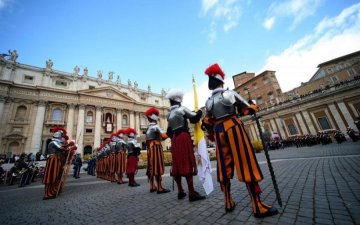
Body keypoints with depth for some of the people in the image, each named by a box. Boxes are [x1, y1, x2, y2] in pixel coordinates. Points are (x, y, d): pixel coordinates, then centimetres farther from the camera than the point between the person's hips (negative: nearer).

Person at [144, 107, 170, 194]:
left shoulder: (148, 128, 16)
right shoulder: (156, 126, -11)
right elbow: (164, 136, -21)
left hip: (150, 149, 9)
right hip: (156, 148, -9)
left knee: (152, 167, 12)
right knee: (158, 166, -6)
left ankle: (152, 186, 20)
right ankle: (160, 187, -1)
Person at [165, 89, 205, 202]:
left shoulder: (169, 115, 17)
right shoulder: (182, 109, -4)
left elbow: (169, 131, 18)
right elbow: (194, 118, -5)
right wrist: (200, 112, 13)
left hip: (174, 140, 7)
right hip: (184, 137, -7)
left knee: (177, 164, 9)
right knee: (187, 163, -6)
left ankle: (180, 191, 19)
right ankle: (192, 193, -2)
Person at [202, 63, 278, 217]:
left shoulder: (208, 101, 8)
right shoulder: (230, 93, -1)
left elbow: (207, 123, 12)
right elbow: (248, 109, 5)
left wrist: (212, 135, 25)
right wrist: (253, 107, 27)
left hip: (218, 131, 4)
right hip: (233, 127, -3)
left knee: (224, 168, 10)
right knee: (246, 164, 1)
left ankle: (228, 203, 20)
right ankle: (258, 206, 8)